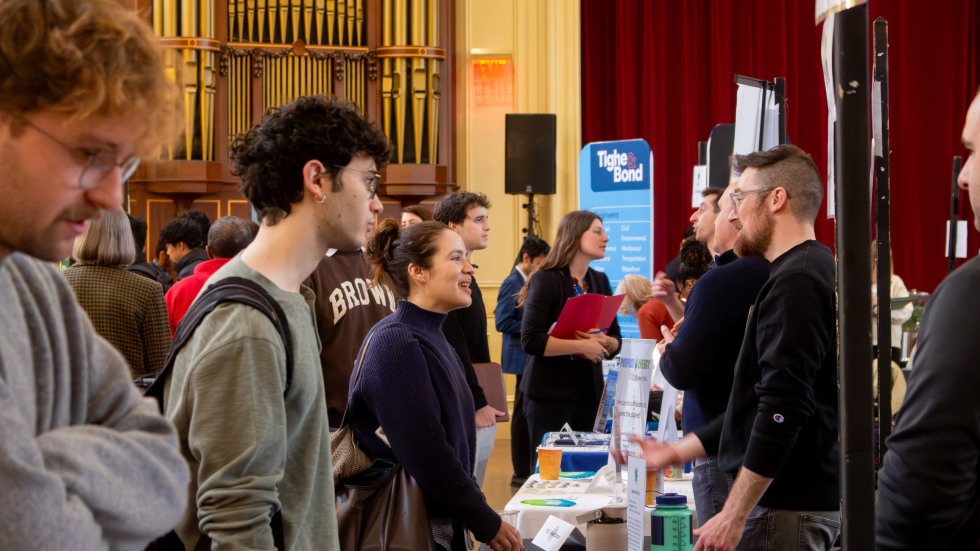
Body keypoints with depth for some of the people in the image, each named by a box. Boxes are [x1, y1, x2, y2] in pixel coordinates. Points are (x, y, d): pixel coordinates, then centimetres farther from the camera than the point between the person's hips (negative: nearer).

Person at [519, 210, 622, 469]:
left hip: (590, 391, 6)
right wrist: (581, 346, -20)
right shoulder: (546, 280, -8)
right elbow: (531, 341, -17)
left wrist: (604, 343, -10)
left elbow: (616, 339, 13)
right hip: (549, 392, -6)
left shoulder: (599, 281, 11)